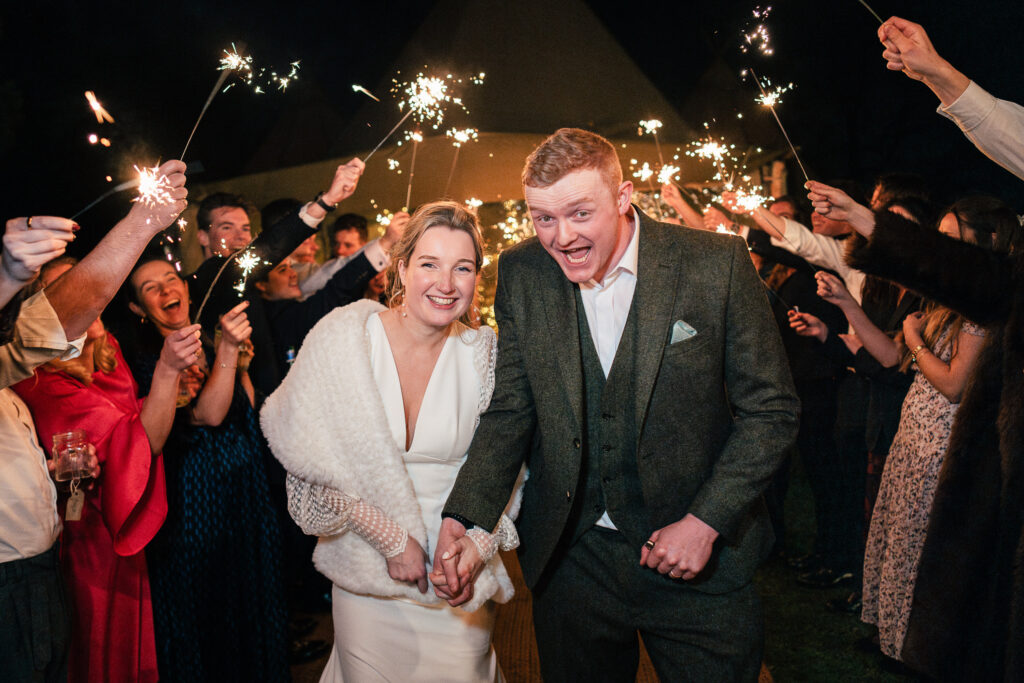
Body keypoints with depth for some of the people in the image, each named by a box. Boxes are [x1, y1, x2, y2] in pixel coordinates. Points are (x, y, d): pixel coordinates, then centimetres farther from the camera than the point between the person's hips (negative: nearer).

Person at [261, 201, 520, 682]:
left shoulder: (484, 353, -7)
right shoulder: (342, 337, -12)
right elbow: (316, 463, -9)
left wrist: (475, 541, -10)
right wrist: (392, 539, -10)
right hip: (365, 573, -1)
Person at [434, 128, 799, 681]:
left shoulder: (717, 264, -13)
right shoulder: (521, 274, -4)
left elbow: (770, 410, -7)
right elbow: (510, 412, 1)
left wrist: (705, 521, -14)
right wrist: (462, 519, -12)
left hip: (701, 561, -2)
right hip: (569, 561, 3)